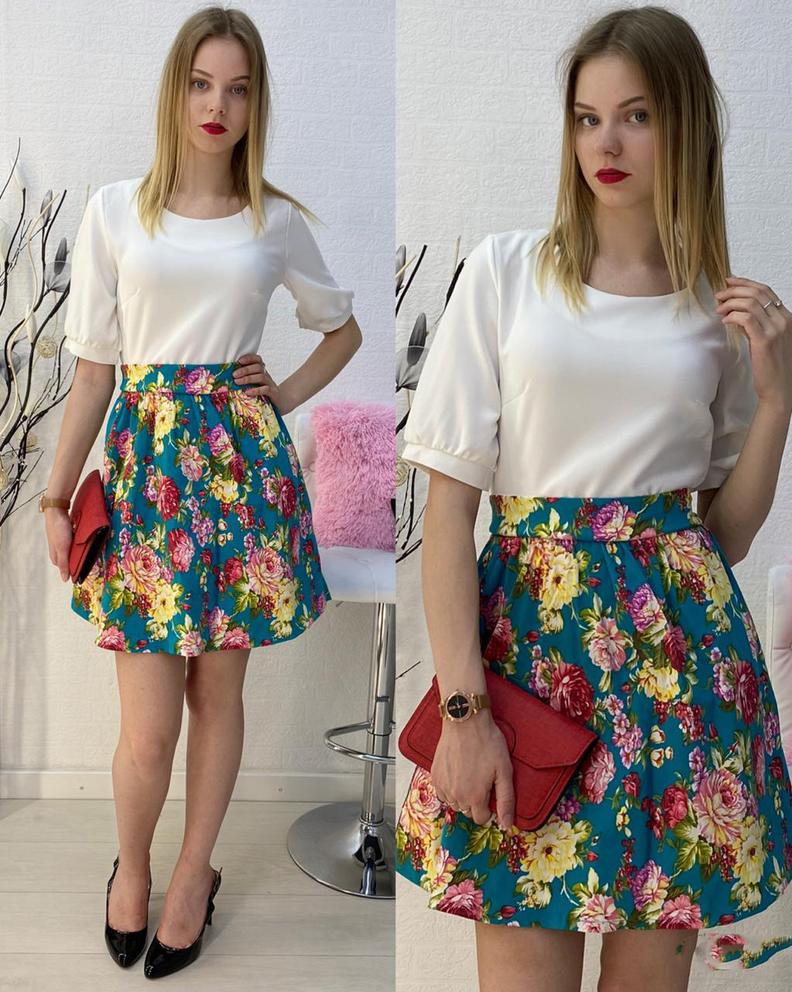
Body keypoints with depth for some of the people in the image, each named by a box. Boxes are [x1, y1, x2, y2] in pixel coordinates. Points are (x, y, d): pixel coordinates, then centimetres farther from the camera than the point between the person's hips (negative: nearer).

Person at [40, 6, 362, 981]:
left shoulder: (277, 221, 7)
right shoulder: (115, 208, 5)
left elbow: (343, 329, 21)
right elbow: (92, 367, 5)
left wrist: (285, 395, 5)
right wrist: (55, 496, 3)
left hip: (240, 459, 1)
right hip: (146, 457, -1)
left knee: (219, 689, 10)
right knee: (148, 727, -2)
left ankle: (194, 871, 33)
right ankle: (131, 863, 31)